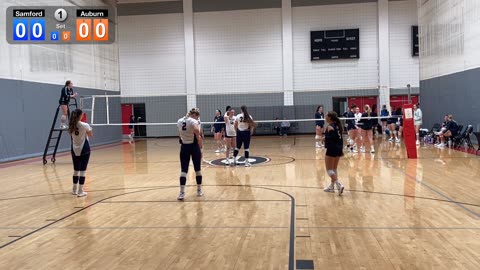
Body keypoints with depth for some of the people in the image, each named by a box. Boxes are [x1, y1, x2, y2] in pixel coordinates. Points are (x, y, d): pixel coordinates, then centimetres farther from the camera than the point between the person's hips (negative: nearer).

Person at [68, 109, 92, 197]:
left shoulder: (71, 126, -1)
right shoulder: (85, 125, -13)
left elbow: (71, 135, 12)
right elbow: (91, 135, -1)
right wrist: (89, 129, 14)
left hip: (75, 150, 5)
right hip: (84, 150, -5)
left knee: (76, 170, 16)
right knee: (82, 170, 0)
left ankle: (74, 190, 25)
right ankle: (80, 191, 1)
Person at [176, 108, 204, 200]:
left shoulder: (179, 121, 6)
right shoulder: (194, 122, -13)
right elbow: (198, 137, -23)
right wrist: (200, 146, -13)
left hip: (184, 147, 4)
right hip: (194, 147, -4)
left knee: (183, 170, 2)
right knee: (198, 169, 11)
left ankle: (182, 192, -7)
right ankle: (199, 190, 22)